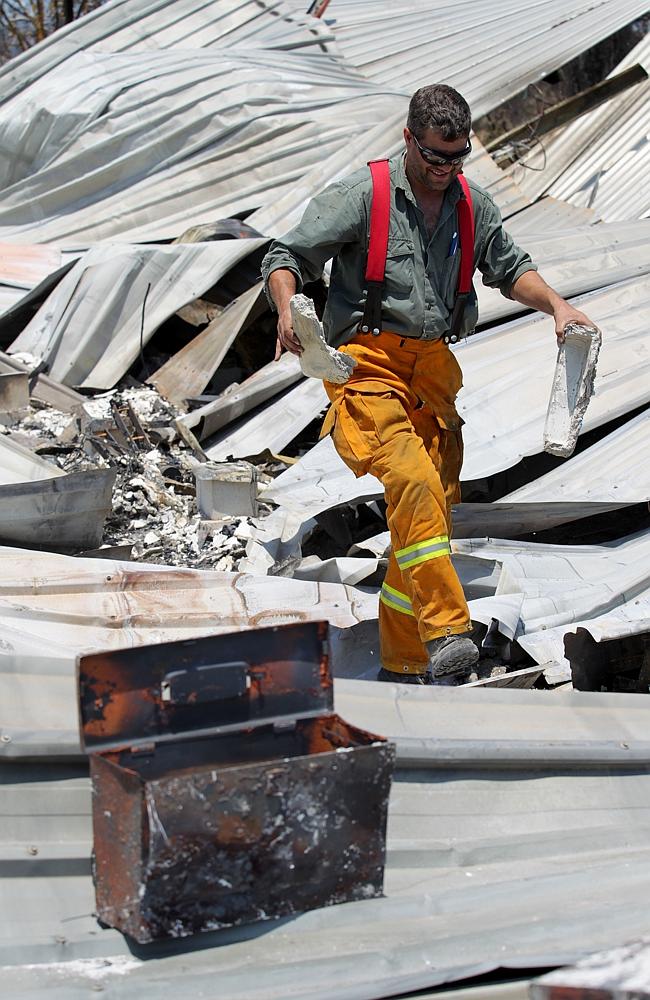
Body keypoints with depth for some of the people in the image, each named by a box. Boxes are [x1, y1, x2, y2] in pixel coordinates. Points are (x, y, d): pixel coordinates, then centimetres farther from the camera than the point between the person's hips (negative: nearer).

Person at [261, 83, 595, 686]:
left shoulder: (474, 206, 12)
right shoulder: (362, 195, -3)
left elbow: (509, 269, 27)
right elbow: (285, 258, -4)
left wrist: (556, 306, 10)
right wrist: (286, 309, -25)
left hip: (433, 373, 5)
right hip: (368, 363, -5)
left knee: (433, 505, 2)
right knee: (415, 481, -30)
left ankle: (403, 664, 14)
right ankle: (446, 632, -32)